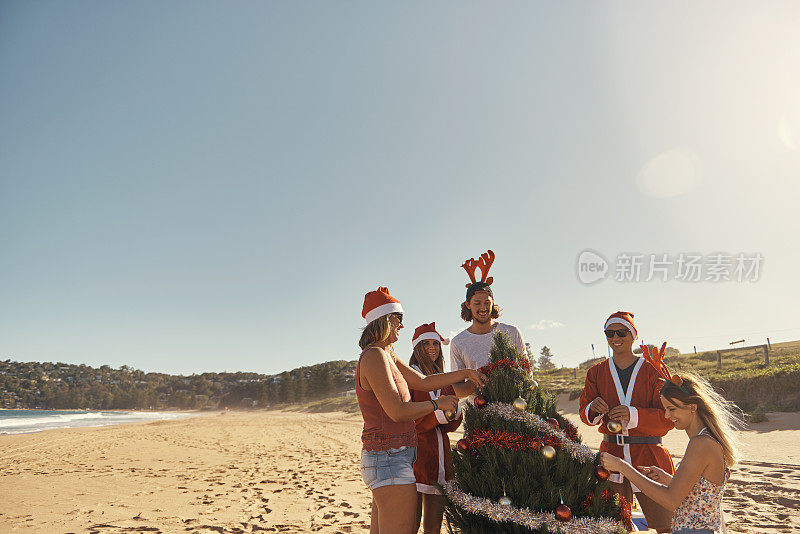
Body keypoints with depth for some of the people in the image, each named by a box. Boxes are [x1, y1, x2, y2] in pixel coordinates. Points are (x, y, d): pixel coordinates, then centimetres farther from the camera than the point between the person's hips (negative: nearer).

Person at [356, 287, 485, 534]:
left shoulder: (388, 357, 16)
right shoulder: (374, 356, -16)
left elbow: (424, 382, 17)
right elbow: (397, 412, -20)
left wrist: (466, 373, 16)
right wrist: (438, 404, -7)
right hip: (389, 459, -10)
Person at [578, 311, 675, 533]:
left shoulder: (652, 371, 0)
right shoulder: (596, 372, 9)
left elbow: (668, 418, -6)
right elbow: (584, 413, 8)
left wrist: (634, 415, -22)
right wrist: (593, 409, -16)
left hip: (648, 456, -2)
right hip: (611, 454, 2)